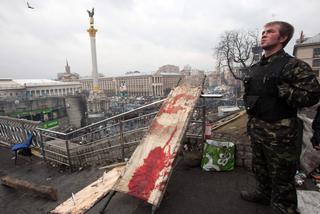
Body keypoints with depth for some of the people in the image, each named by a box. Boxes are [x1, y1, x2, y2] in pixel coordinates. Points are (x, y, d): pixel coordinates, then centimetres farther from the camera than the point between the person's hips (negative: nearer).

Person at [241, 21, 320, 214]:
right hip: (256, 129, 7)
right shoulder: (256, 68, 10)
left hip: (279, 132, -7)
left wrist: (280, 88, -26)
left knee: (281, 176, 9)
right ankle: (264, 194, 47)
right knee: (260, 167, 24)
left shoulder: (294, 65, -11)